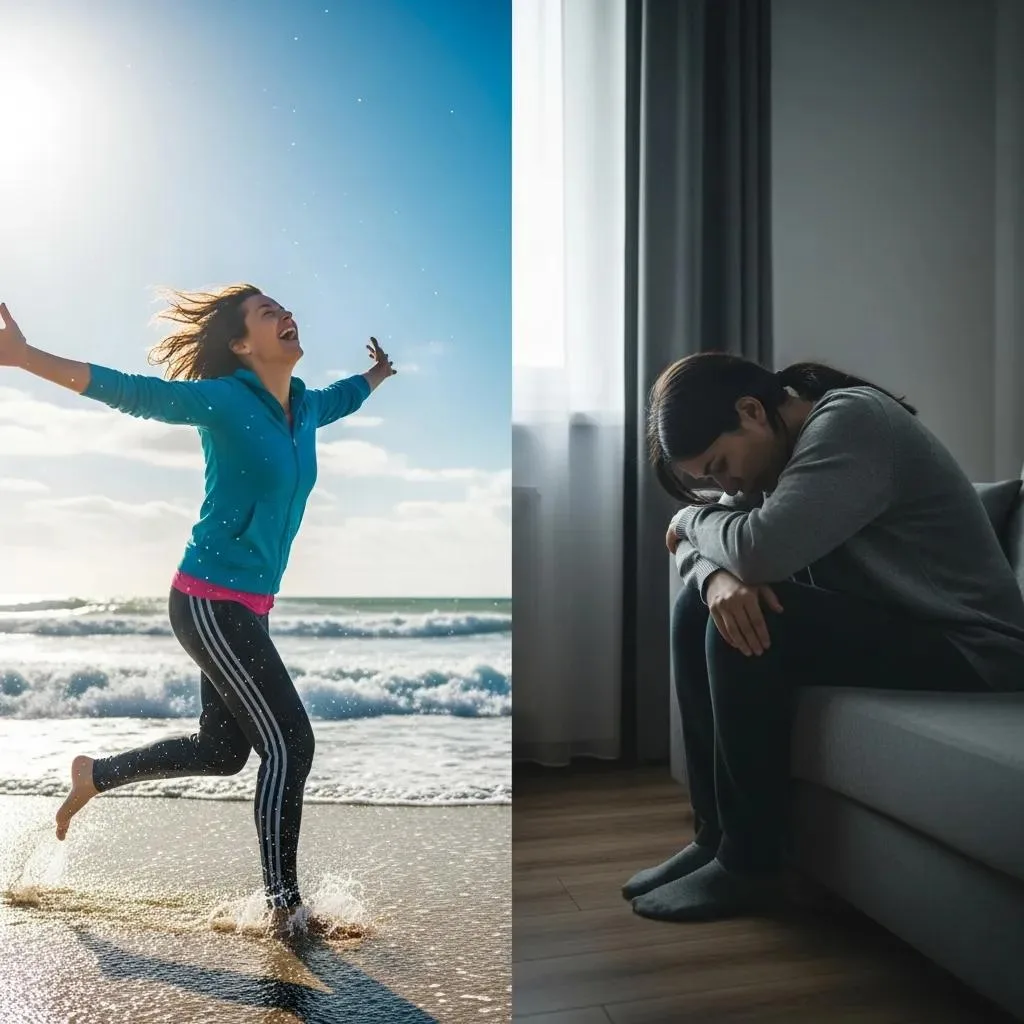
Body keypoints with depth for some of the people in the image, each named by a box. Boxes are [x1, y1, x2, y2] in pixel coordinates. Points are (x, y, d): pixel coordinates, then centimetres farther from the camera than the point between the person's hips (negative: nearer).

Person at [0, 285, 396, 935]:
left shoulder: (304, 408, 8)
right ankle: (285, 907, 7)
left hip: (248, 607, 9)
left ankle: (95, 775, 39)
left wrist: (379, 374, 49)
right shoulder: (224, 400, -13)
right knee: (290, 743, -8)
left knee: (223, 749, 19)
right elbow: (129, 392, -18)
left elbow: (341, 397, 30)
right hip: (211, 601, -9)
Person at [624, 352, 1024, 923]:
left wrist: (692, 517, -11)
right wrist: (716, 576, -20)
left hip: (966, 648, -9)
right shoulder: (781, 447, 8)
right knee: (698, 607, -2)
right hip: (881, 622, 9)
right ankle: (716, 834, 2)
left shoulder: (851, 420, -20)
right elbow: (710, 547, 5)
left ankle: (752, 862, -10)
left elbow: (759, 549, -33)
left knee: (745, 628, -26)